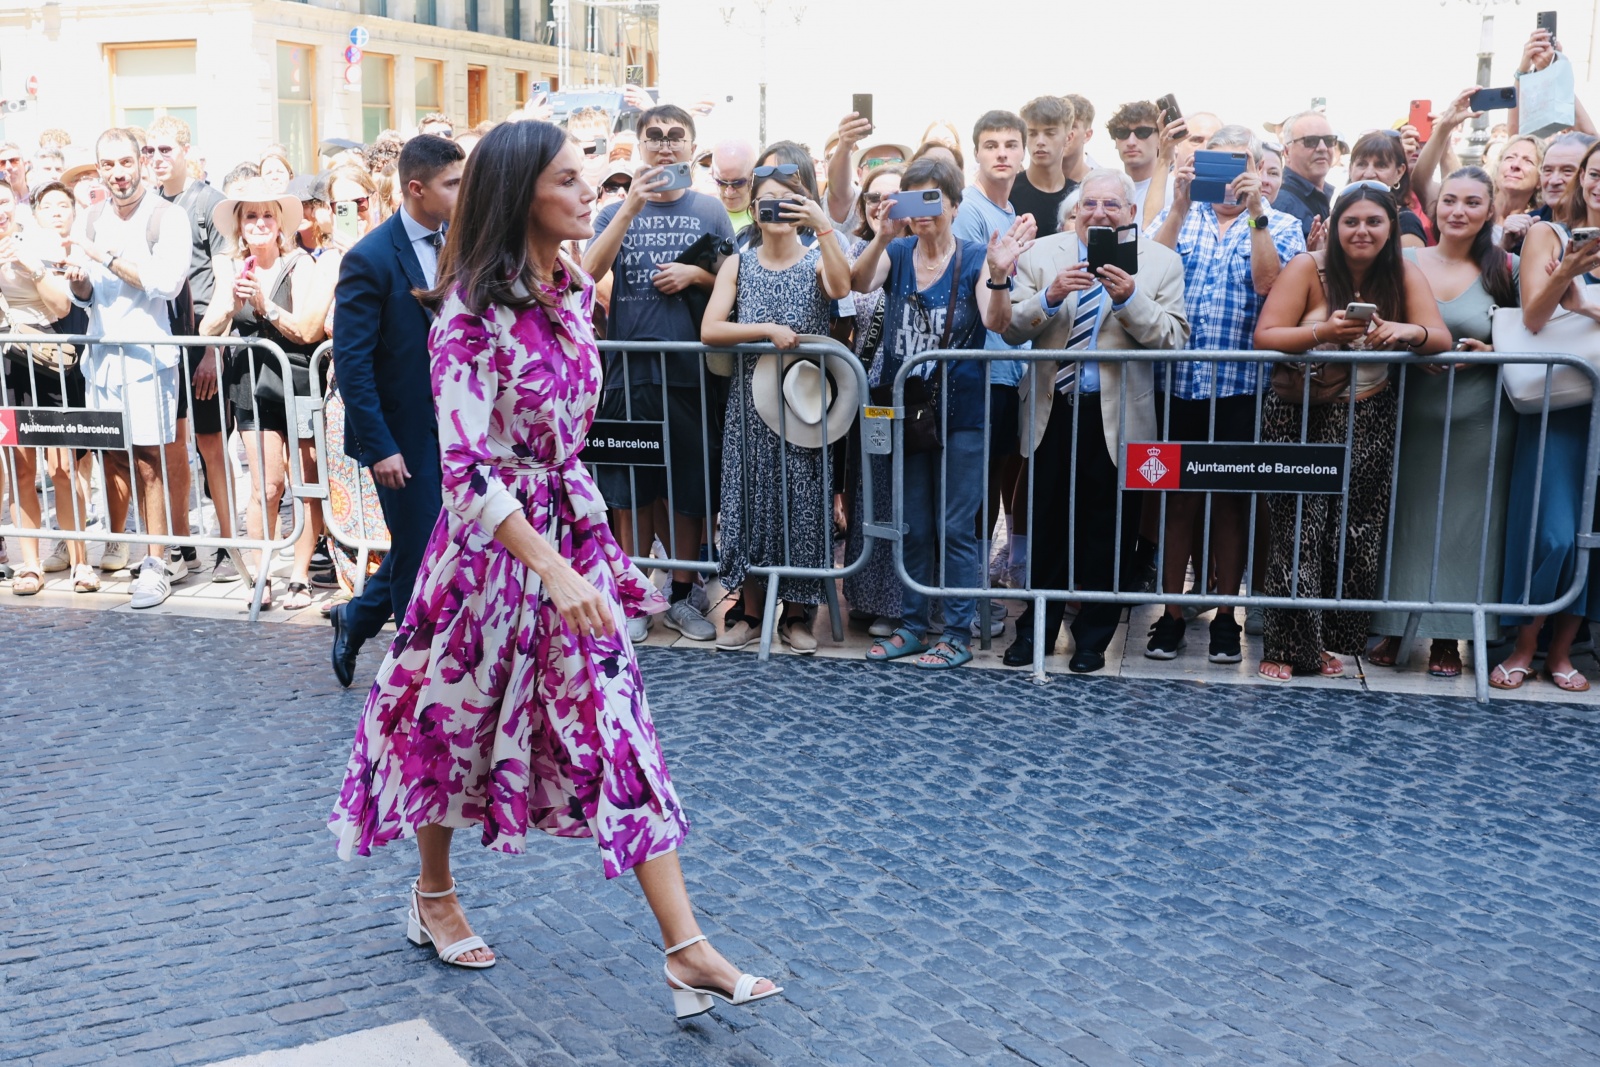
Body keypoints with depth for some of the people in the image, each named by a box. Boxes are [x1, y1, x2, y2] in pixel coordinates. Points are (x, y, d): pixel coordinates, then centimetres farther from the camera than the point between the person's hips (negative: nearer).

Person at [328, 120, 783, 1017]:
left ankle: (687, 950, 0)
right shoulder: (474, 310, -18)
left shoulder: (573, 290, 4)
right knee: (459, 720, 14)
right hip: (493, 539, -6)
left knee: (620, 733, 0)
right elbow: (469, 470, -24)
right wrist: (554, 573, -32)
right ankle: (434, 894, 40)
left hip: (576, 531, 6)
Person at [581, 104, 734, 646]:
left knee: (691, 489, 5)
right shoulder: (617, 211, 8)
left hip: (690, 372, 0)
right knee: (630, 490, 5)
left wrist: (696, 274, -9)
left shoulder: (709, 210, 8)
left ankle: (682, 595, 18)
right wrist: (632, 205, -15)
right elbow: (589, 270, -9)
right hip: (628, 371, 0)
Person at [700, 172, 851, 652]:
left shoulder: (817, 260, 3)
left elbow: (841, 287, -23)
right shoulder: (738, 265, 6)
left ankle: (796, 614, 12)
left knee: (801, 501, 1)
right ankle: (750, 612, 15)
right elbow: (709, 329, -8)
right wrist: (767, 329, -19)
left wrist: (823, 225, -30)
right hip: (752, 403, 1)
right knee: (750, 500, 3)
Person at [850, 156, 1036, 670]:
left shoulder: (975, 257, -5)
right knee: (912, 526, 13)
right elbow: (860, 283, -18)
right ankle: (913, 625, 24)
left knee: (956, 527, 2)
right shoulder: (896, 253, 3)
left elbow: (996, 323, -19)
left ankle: (958, 633, 11)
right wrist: (882, 236, -36)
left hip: (961, 413, -3)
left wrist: (998, 275, -38)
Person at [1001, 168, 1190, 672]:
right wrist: (1050, 297, -21)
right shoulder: (1040, 255, 2)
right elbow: (1011, 330, -4)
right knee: (1046, 526, 12)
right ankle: (1036, 628, 27)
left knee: (1107, 531, 8)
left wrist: (1130, 299, -22)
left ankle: (1093, 636, 23)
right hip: (1052, 412, 1)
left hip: (1117, 417, -1)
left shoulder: (1161, 262, 0)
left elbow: (1174, 339, -8)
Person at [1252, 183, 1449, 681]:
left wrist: (1409, 331, -29)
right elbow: (1264, 336, -14)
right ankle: (1286, 646, 5)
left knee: (1356, 533, 0)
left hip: (1367, 421, 3)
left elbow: (1441, 338, -7)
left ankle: (1330, 640, 16)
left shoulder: (1405, 276, 1)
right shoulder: (1307, 268, -7)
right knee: (1299, 530, -7)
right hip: (1300, 417, -2)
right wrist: (1323, 332, -30)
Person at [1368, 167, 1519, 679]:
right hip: (1409, 414, 0)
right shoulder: (1403, 262, 4)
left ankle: (1448, 636, 13)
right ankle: (1390, 628, 13)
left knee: (1464, 523, 3)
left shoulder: (1506, 270, 3)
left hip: (1478, 419, 0)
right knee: (1403, 517, 3)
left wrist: (1492, 353, -10)